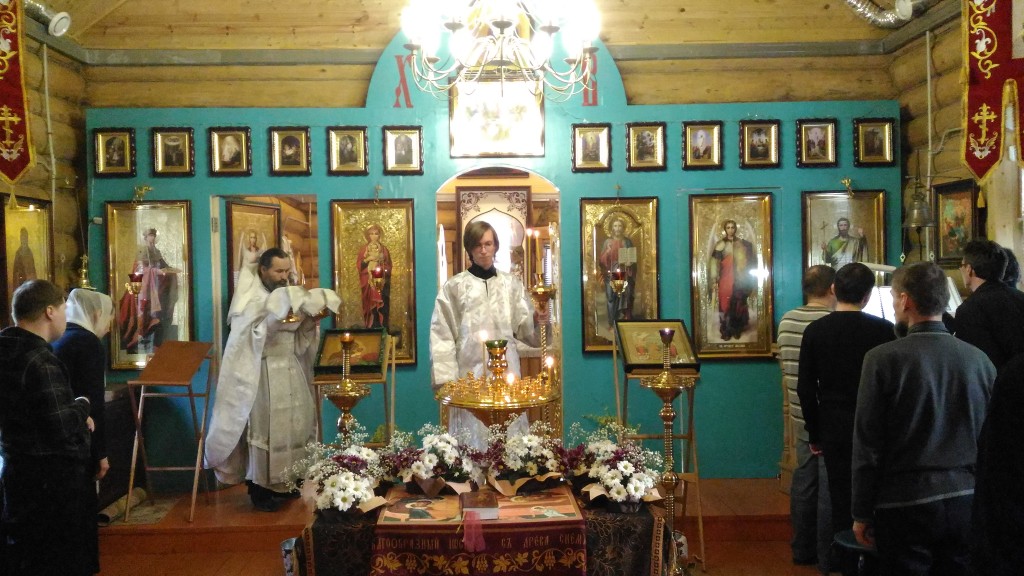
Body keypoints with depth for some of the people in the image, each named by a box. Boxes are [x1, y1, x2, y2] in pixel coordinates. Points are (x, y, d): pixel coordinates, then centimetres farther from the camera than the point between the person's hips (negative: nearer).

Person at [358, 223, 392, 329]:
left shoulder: (384, 249, 9)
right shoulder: (364, 249, 7)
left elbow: (389, 266, 7)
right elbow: (358, 265, 2)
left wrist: (382, 269, -12)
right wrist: (367, 259, -13)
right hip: (368, 282, 0)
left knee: (382, 305, -7)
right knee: (370, 306, -6)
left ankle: (383, 329, -5)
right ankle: (371, 329, -2)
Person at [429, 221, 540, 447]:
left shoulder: (511, 284, 10)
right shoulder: (454, 287, 2)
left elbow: (524, 328, 5)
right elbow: (442, 336, -2)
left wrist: (537, 320, -18)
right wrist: (446, 380, -9)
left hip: (506, 372, 2)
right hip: (470, 374, -2)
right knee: (473, 438, 0)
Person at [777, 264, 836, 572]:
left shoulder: (786, 321, 3)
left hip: (801, 419, 7)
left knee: (803, 482, 15)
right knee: (830, 488, 3)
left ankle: (803, 549, 26)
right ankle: (828, 557, 12)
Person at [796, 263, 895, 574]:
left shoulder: (815, 330, -4)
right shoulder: (884, 329, -10)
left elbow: (805, 389, -2)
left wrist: (814, 434, 8)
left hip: (835, 430, 1)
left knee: (842, 502, 11)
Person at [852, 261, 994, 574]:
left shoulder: (883, 358, -11)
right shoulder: (980, 360, 1)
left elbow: (867, 444, -9)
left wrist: (862, 513, 0)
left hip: (905, 504, -4)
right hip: (966, 503, 4)